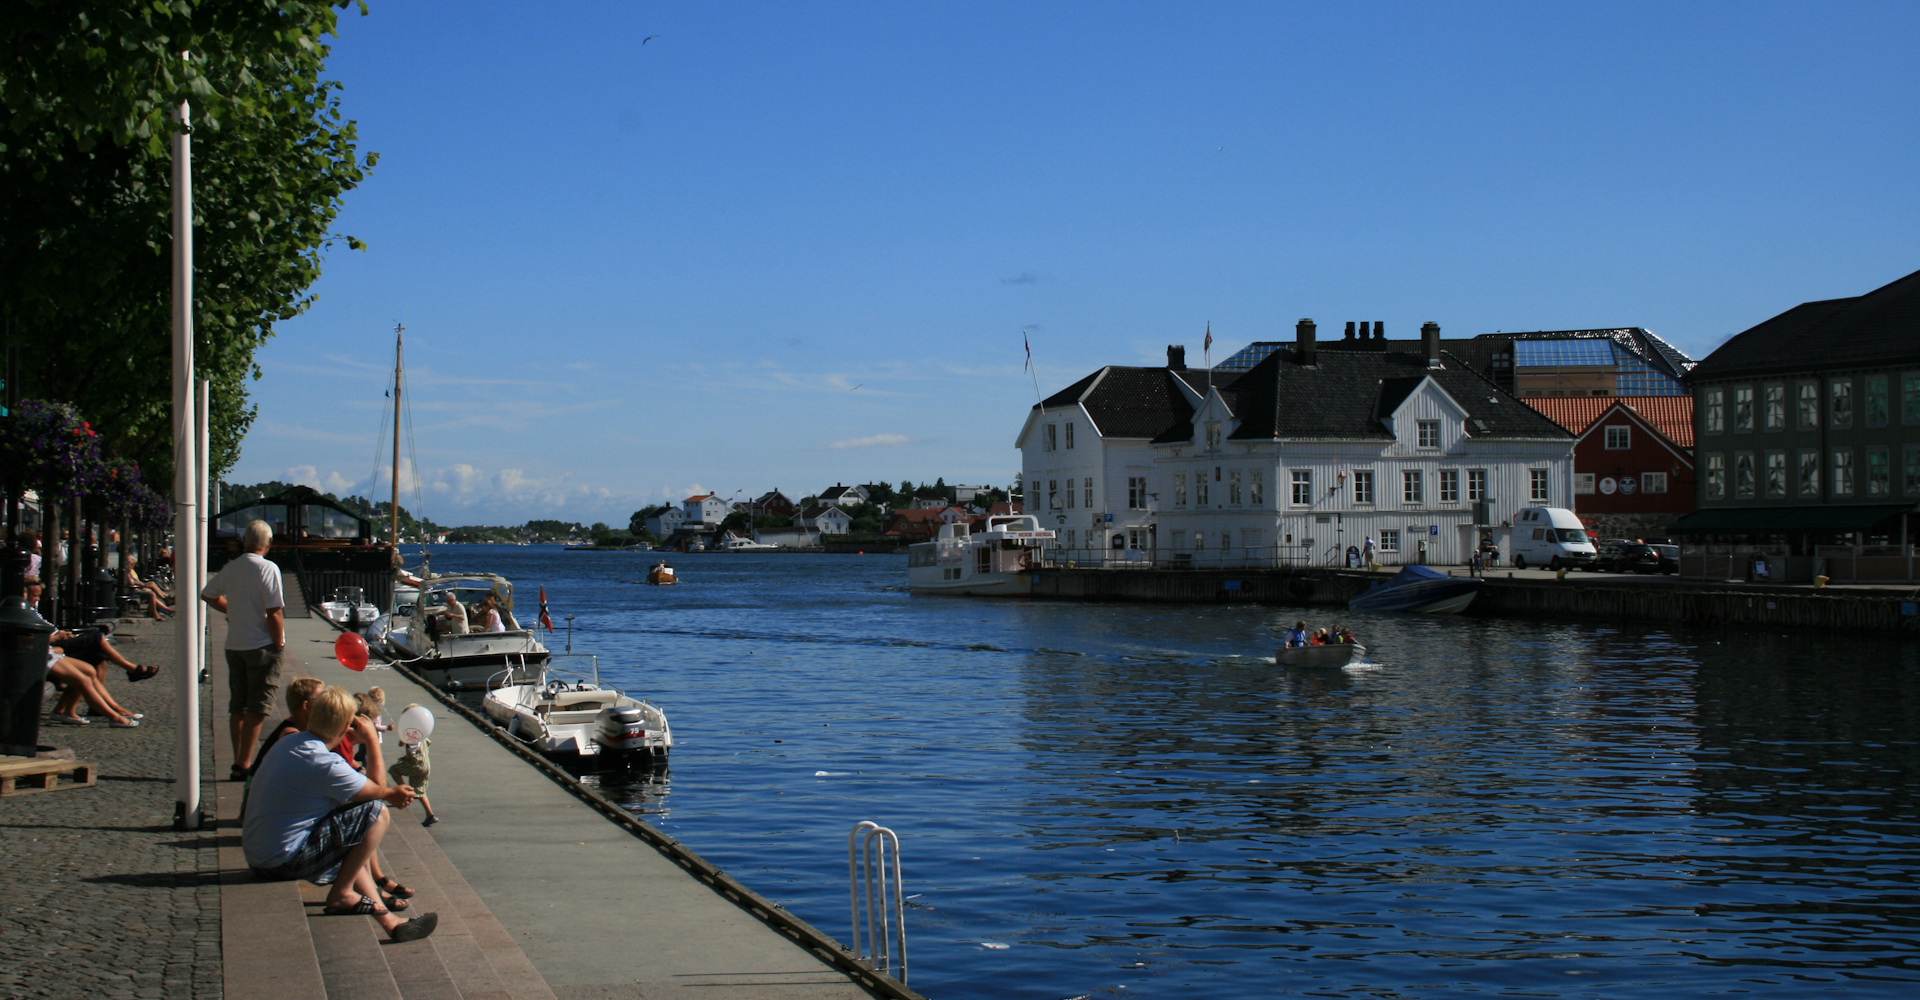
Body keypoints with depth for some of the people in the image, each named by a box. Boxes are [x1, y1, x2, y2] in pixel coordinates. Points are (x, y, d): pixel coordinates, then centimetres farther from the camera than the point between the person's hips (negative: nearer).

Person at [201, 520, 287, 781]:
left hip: (235, 646, 6)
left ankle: (238, 762, 17)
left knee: (237, 706, 13)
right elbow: (274, 612, -17)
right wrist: (279, 645, -8)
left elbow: (208, 594, 21)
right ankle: (243, 765, -6)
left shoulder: (230, 568, 6)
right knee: (257, 708, -3)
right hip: (262, 646, -6)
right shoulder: (267, 569, -14)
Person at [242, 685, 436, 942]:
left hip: (257, 858, 10)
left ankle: (387, 920, 23)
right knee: (376, 814, -9)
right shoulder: (323, 764, -22)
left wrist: (389, 793, 18)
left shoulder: (288, 744, 7)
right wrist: (372, 740, 4)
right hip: (284, 862, -10)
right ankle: (341, 894, 3)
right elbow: (378, 790, -6)